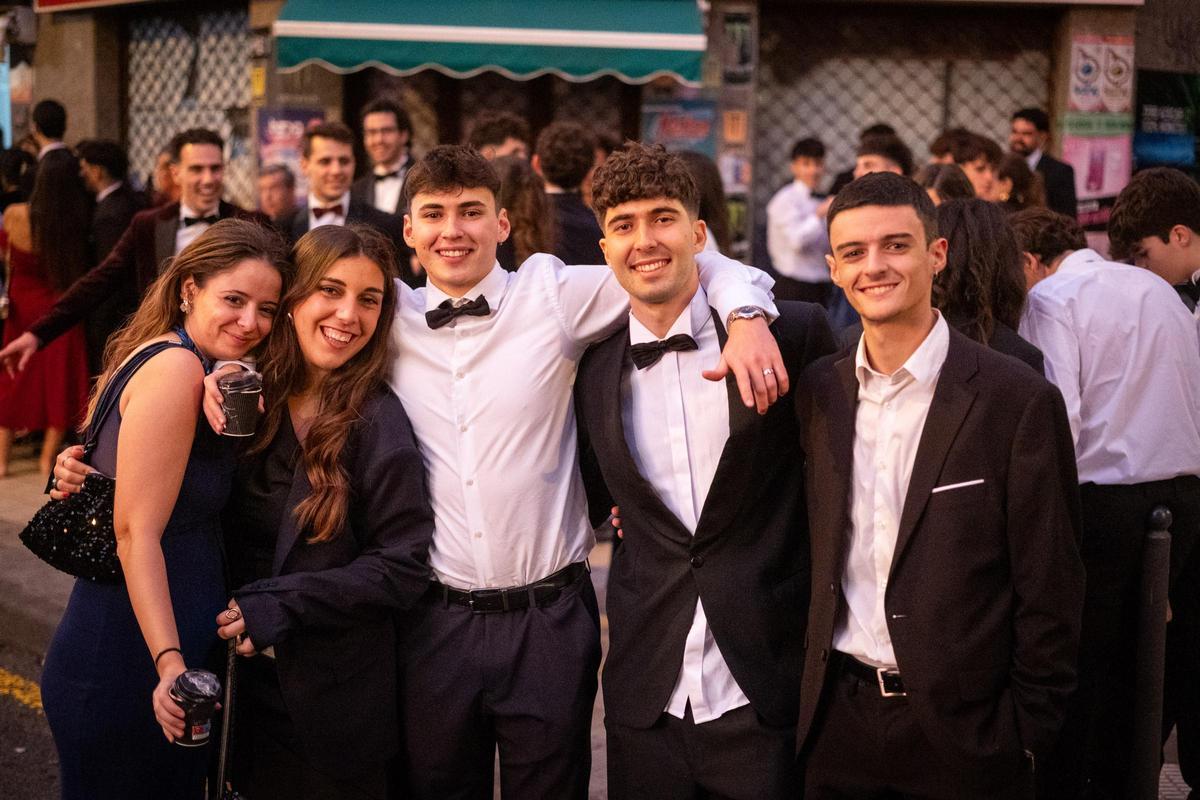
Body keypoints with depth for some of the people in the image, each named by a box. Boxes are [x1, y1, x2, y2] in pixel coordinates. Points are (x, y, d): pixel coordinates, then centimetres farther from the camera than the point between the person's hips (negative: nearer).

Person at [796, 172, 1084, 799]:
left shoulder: (1019, 400, -10)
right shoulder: (817, 391, 4)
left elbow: (1050, 591, -8)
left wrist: (1026, 735, -8)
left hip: (963, 727, -3)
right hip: (837, 719, 4)